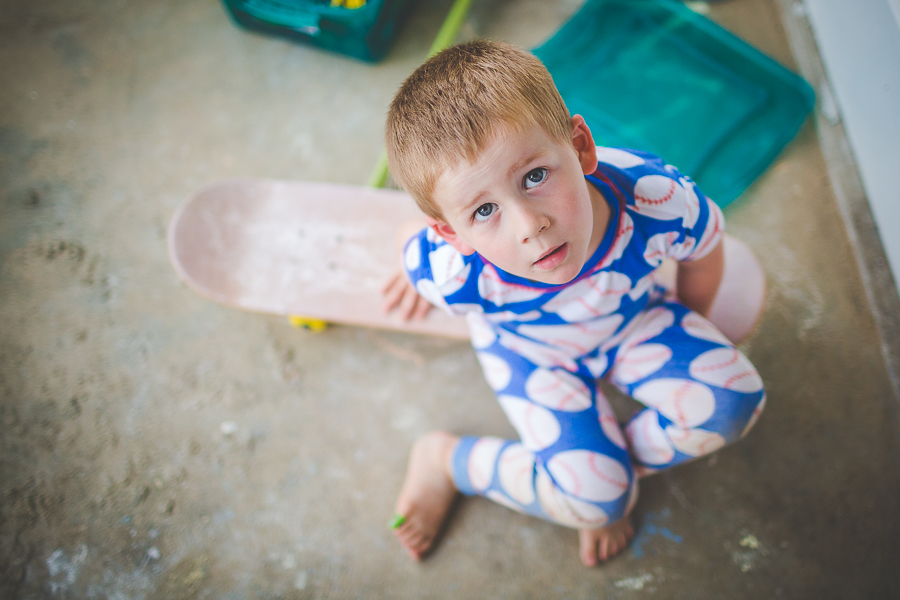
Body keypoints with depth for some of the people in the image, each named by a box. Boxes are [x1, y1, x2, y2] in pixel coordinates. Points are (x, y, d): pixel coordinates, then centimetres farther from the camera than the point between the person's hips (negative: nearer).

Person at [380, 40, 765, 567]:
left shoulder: (656, 202, -39)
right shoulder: (456, 275, -43)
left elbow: (704, 249, -11)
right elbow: (421, 256, -14)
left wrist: (688, 332, 7)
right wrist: (418, 278, 12)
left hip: (632, 317, 4)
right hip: (533, 353, -3)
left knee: (733, 401, -16)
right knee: (593, 496, -18)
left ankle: (614, 466, 7)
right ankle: (443, 458, 4)